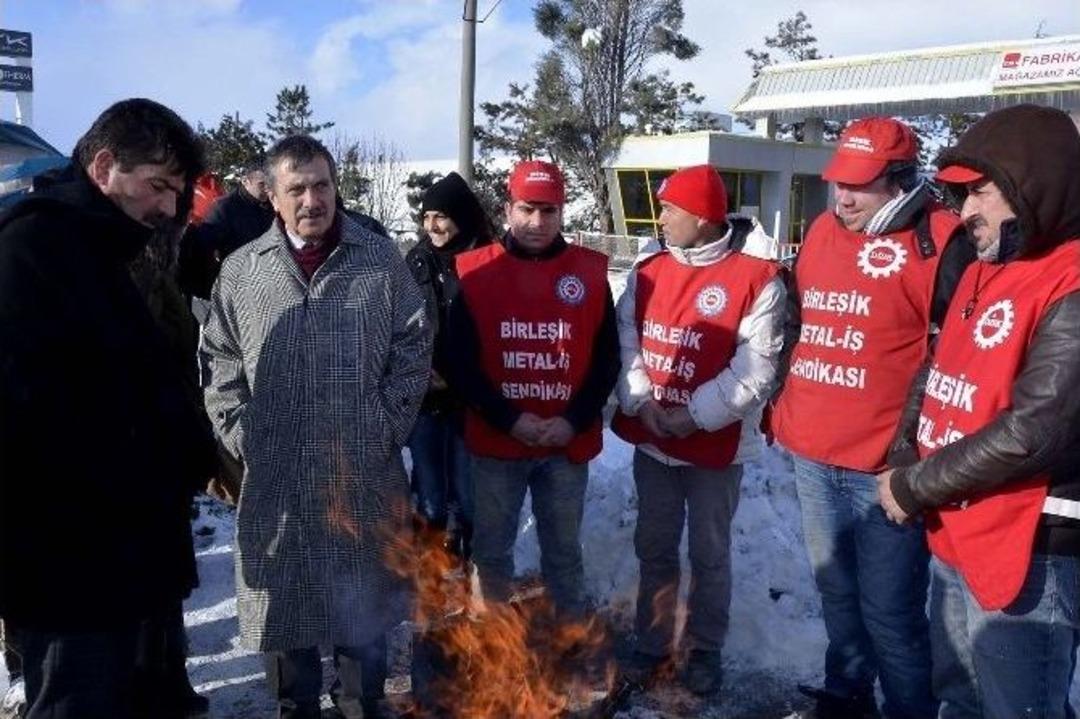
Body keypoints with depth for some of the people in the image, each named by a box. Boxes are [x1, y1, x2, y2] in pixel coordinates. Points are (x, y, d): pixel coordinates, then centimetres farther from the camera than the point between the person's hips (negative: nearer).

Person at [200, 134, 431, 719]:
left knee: (365, 598, 13)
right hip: (275, 474, 1)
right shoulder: (241, 270, 5)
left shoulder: (380, 260, 1)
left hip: (364, 470, -1)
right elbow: (219, 360, 9)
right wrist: (239, 432, -1)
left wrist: (390, 424, -3)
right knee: (283, 596, 13)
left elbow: (413, 347, 3)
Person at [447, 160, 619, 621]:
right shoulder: (475, 272, -4)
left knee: (564, 551, 15)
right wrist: (509, 419, -14)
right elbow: (460, 363, -6)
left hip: (569, 444, 1)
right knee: (492, 549, 13)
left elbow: (607, 359, 1)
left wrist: (574, 421, -11)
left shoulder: (590, 272, 0)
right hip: (496, 441, 0)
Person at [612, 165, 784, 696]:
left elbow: (755, 369, -16)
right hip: (651, 441, 5)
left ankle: (704, 652, 31)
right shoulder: (647, 272, 4)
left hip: (716, 447, -4)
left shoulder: (756, 279, -13)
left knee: (709, 555, 12)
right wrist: (641, 402, -12)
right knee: (654, 548, 17)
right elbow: (625, 344, 2)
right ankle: (652, 643, 35)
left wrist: (696, 415, -18)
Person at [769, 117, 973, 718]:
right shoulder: (823, 231, 10)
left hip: (886, 467, -7)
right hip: (812, 456, 7)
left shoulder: (938, 241, -11)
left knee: (889, 612, 2)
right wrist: (785, 409, 19)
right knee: (836, 591, 22)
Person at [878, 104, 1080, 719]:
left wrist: (915, 488, -15)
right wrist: (904, 459, -1)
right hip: (954, 540, 9)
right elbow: (940, 380, 16)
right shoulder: (984, 274, 10)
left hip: (1028, 557, -9)